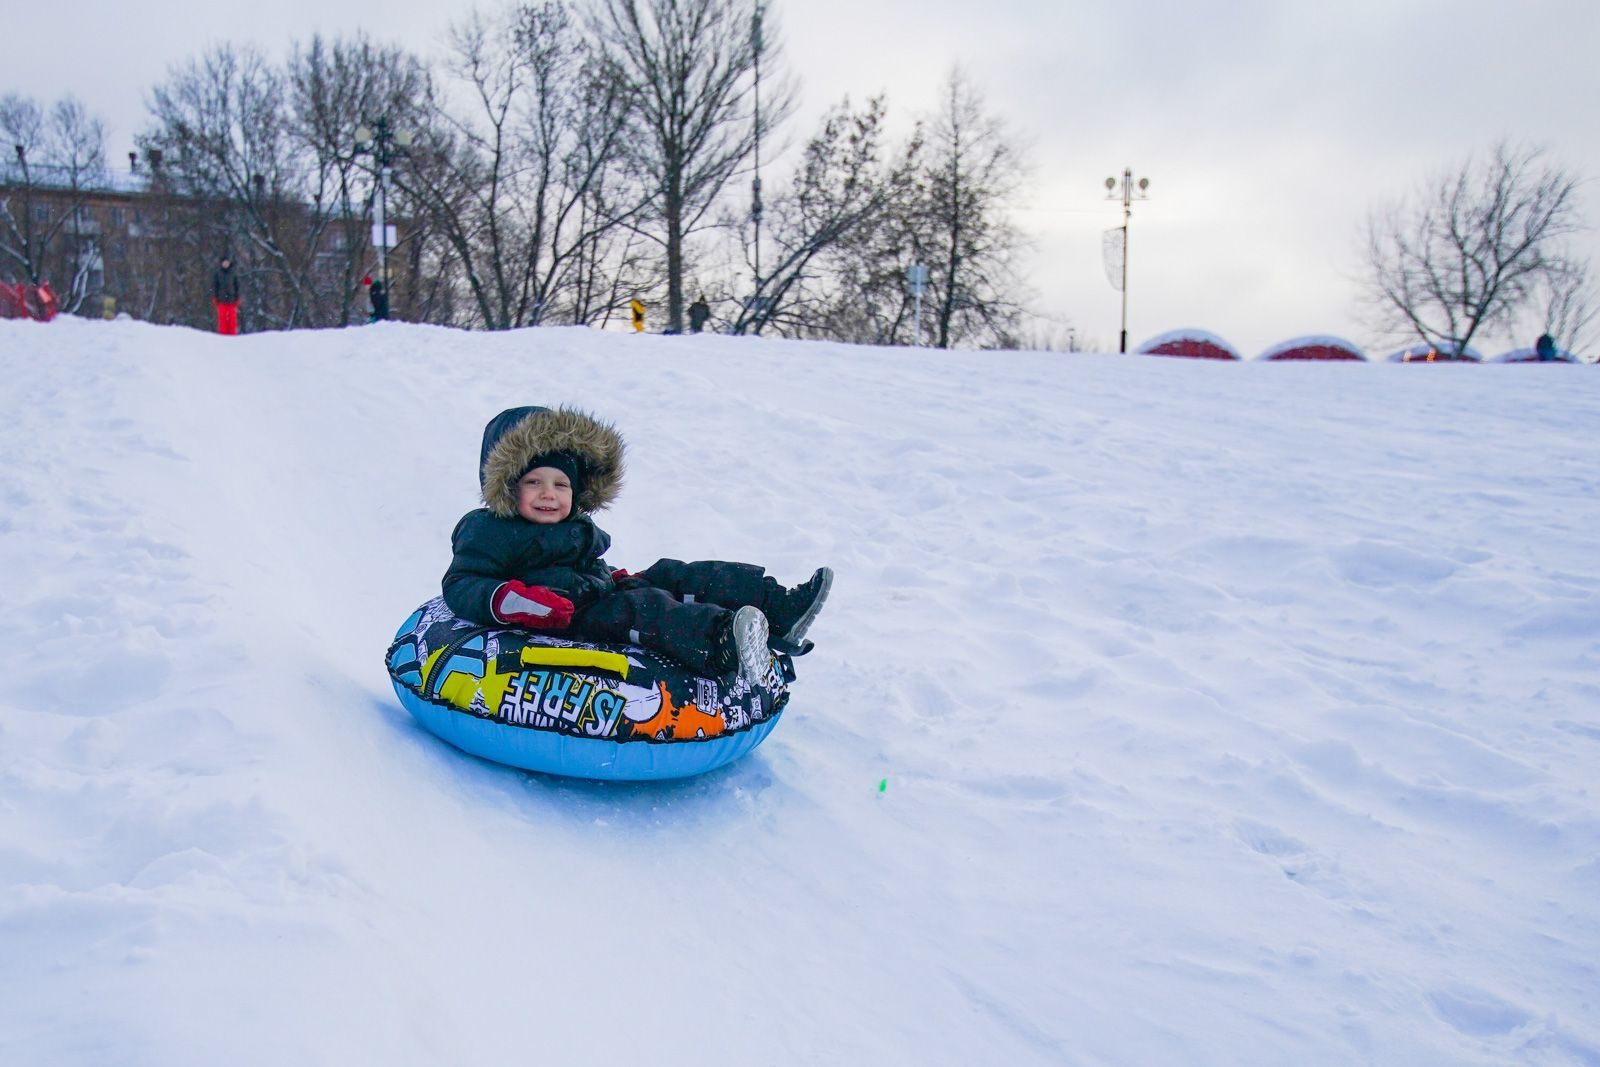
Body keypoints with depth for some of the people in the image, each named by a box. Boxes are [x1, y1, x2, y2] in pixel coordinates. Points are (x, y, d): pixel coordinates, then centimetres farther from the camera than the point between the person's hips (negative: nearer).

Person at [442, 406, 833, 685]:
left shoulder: (578, 526, 23)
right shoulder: (490, 532, -3)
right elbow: (460, 585, -11)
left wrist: (614, 579, 19)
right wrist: (506, 600, -28)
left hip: (602, 601, 9)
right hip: (568, 621, -9)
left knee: (671, 575, -5)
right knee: (639, 608, -33)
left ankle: (779, 609, -16)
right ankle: (721, 643, -61)